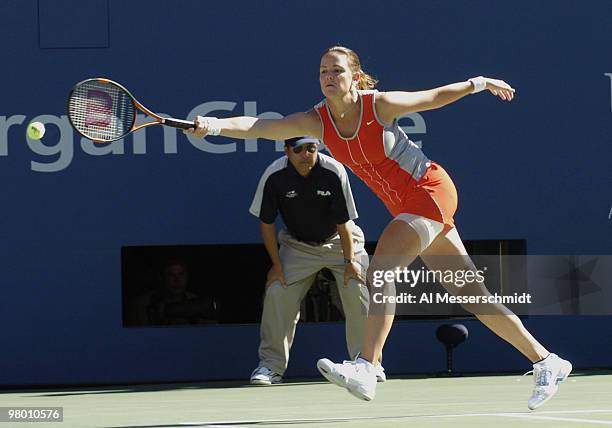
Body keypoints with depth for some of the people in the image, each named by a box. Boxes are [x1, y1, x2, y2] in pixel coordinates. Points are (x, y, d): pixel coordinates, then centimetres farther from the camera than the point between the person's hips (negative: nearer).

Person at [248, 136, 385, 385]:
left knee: (356, 291, -17)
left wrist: (349, 261, -18)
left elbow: (343, 222, -19)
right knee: (276, 292, -14)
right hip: (297, 244, 1)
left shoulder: (334, 172, -26)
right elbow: (267, 223, -9)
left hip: (337, 241, -1)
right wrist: (277, 264, -10)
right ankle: (271, 364, -3)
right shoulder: (274, 177, -21)